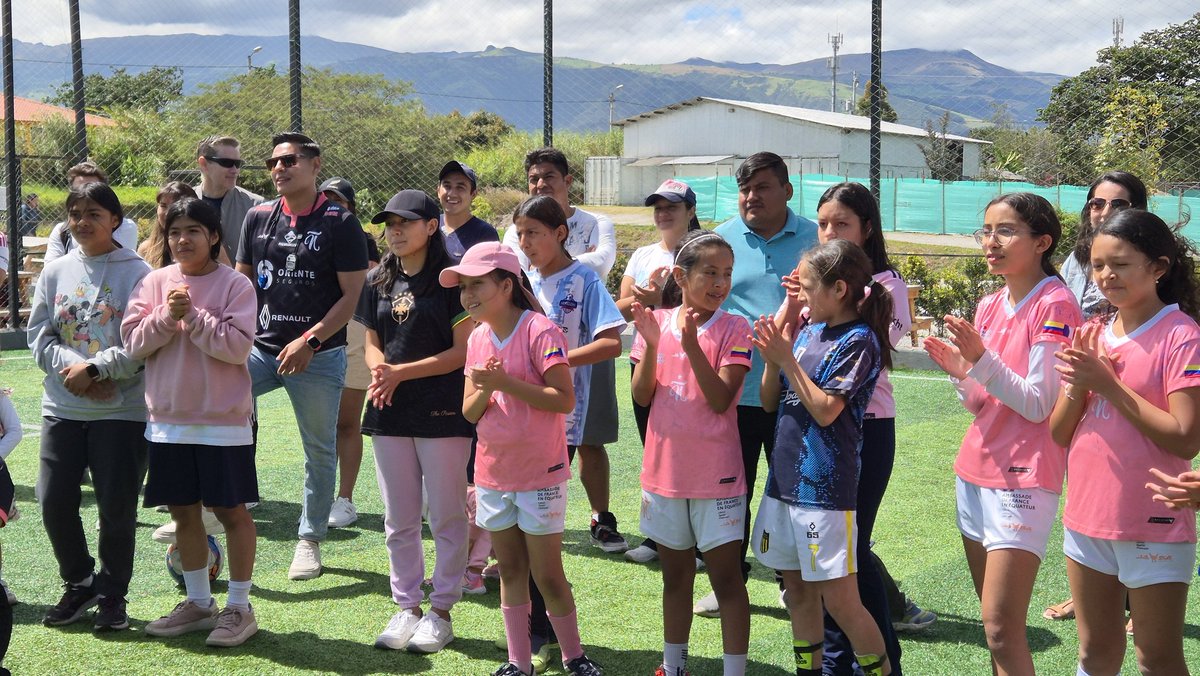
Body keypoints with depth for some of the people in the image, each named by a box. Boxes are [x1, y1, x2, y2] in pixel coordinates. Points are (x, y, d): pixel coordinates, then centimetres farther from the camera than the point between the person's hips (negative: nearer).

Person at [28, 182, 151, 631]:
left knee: (117, 506, 2)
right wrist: (71, 366, -11)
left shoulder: (137, 273, -7)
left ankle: (112, 596, 21)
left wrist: (94, 368, -15)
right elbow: (40, 336, 5)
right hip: (62, 408, 4)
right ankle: (78, 585, 26)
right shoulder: (55, 272, 7)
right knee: (54, 500, 4)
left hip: (122, 410, -4)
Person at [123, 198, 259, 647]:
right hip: (168, 420, 5)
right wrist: (167, 316, -16)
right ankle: (198, 602, 27)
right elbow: (133, 342, -1)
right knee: (183, 512, 13)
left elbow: (238, 345, -17)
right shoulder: (155, 283, 5)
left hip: (223, 420, -5)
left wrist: (193, 316, -20)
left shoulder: (235, 285, -7)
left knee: (231, 510, 4)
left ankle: (239, 607, 14)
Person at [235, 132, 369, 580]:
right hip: (259, 348, 4)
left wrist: (308, 341, -16)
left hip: (318, 355, -4)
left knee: (320, 449, 6)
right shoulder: (259, 217, 9)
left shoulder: (339, 223, -6)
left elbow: (352, 295, -8)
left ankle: (310, 540, 22)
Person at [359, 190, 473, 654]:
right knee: (399, 520, 11)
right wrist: (379, 370, -10)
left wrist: (403, 372, -16)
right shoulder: (379, 282, 10)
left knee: (447, 517, 4)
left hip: (443, 412, -5)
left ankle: (441, 611, 14)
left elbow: (463, 351, -11)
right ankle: (407, 607, 23)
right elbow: (372, 343, 13)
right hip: (390, 411, 6)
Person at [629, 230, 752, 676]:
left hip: (716, 474, -4)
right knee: (675, 574, 16)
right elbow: (641, 397, -3)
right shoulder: (657, 323, 2)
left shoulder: (733, 329, -7)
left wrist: (692, 344, -26)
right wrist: (651, 343, -17)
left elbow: (721, 399, -17)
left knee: (726, 576, -1)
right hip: (664, 470, 4)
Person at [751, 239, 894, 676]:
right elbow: (769, 401, 11)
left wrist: (787, 358, -15)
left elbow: (825, 410, -18)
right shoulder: (807, 331, 10)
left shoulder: (859, 340, -11)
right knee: (798, 591, 16)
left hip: (825, 487, -7)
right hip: (785, 478, 8)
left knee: (840, 601, -5)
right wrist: (772, 358, -6)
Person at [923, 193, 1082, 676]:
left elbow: (1039, 405, -15)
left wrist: (981, 360, -25)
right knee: (995, 622, 14)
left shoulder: (1055, 304, -12)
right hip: (976, 469, 8)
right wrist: (961, 373, -6)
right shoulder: (989, 306, 10)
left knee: (1001, 628, -11)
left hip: (1023, 478, -8)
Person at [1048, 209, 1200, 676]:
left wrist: (1108, 385, -19)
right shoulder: (1092, 336, 7)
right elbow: (1059, 434, 7)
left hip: (1153, 527, -6)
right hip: (1087, 516, 6)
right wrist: (1078, 386, -12)